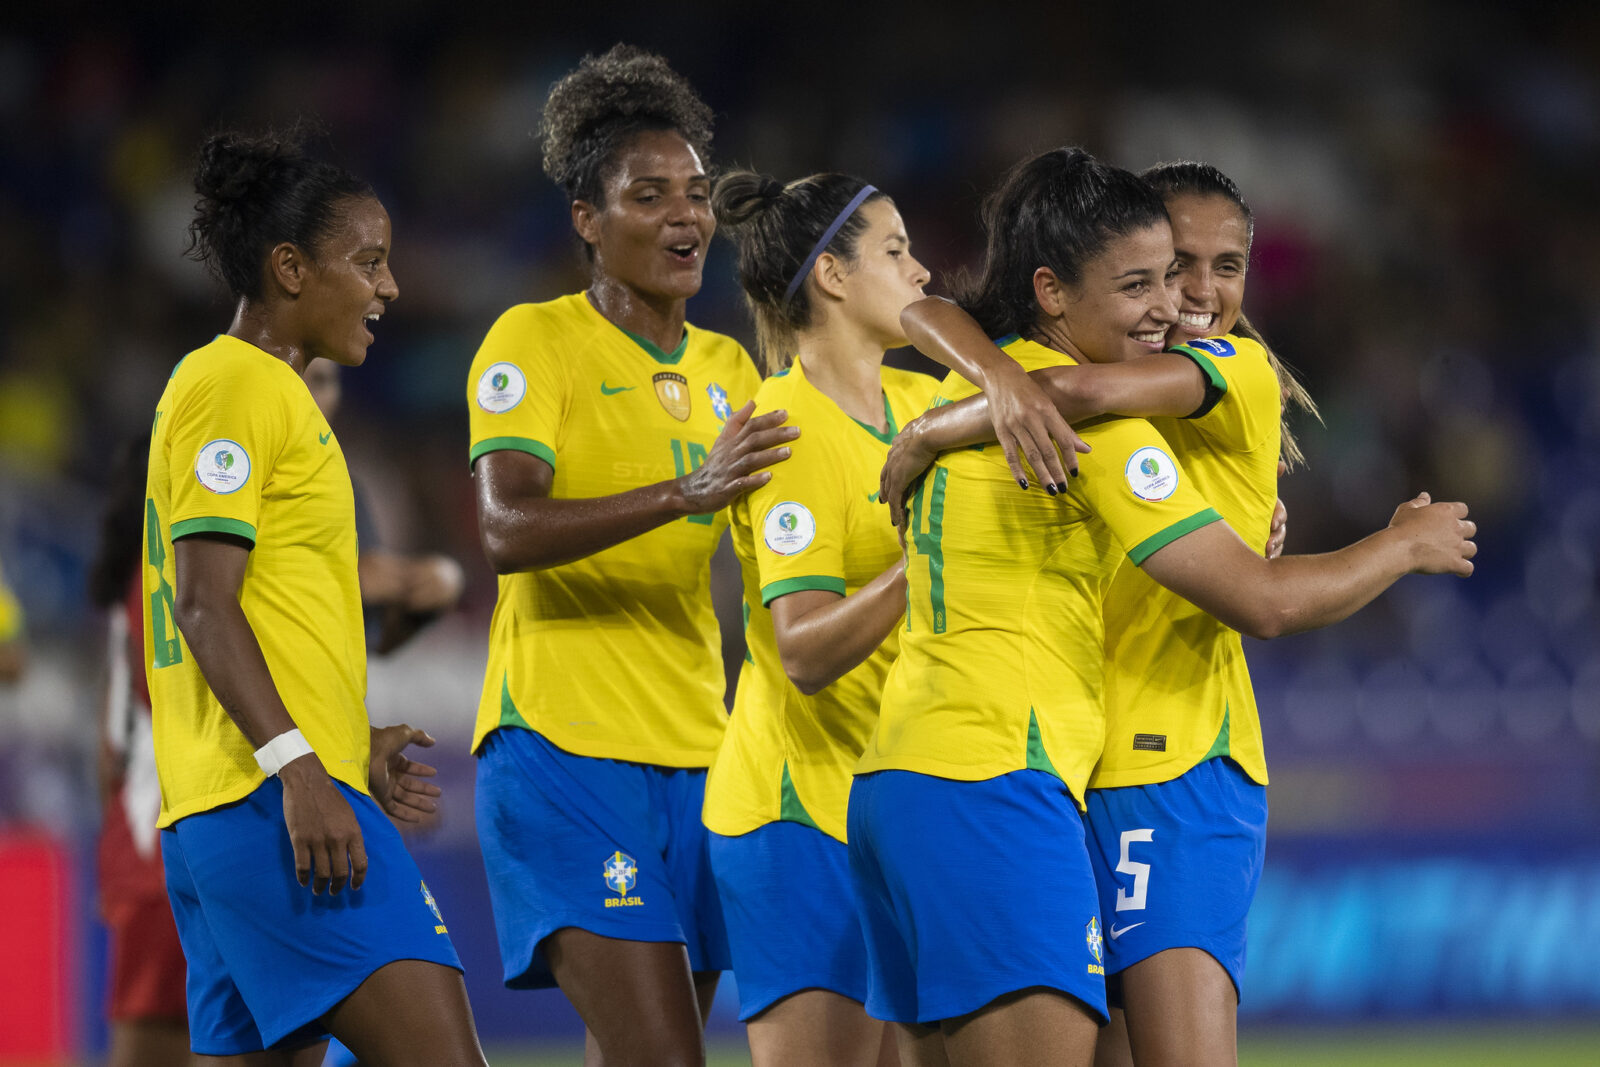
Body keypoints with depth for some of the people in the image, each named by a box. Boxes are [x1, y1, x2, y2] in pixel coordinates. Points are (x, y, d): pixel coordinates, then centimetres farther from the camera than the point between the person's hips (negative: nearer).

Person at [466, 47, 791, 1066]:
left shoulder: (727, 366, 17)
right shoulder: (534, 341, -4)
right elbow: (505, 531, -19)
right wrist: (685, 492, -31)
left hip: (696, 755, 7)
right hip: (564, 747, -7)